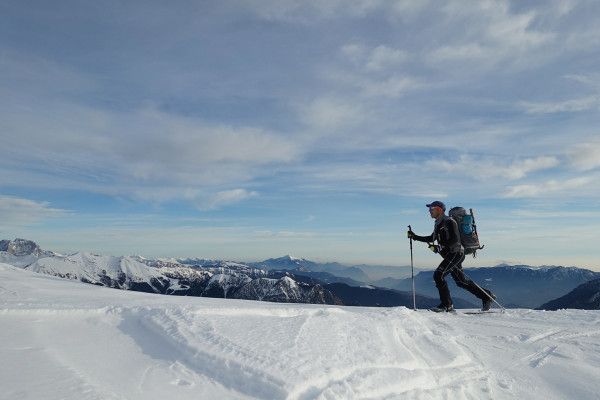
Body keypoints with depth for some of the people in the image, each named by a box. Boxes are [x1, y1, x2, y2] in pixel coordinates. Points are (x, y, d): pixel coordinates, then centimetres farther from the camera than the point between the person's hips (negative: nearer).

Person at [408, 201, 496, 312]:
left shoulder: (448, 221, -13)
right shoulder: (438, 224, 15)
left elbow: (455, 239, -21)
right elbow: (432, 238, 25)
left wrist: (440, 247, -30)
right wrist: (415, 237, 18)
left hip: (456, 253, -9)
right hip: (449, 255, 10)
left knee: (438, 275, -17)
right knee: (461, 281, 15)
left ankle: (446, 304, -9)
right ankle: (487, 296, 28)